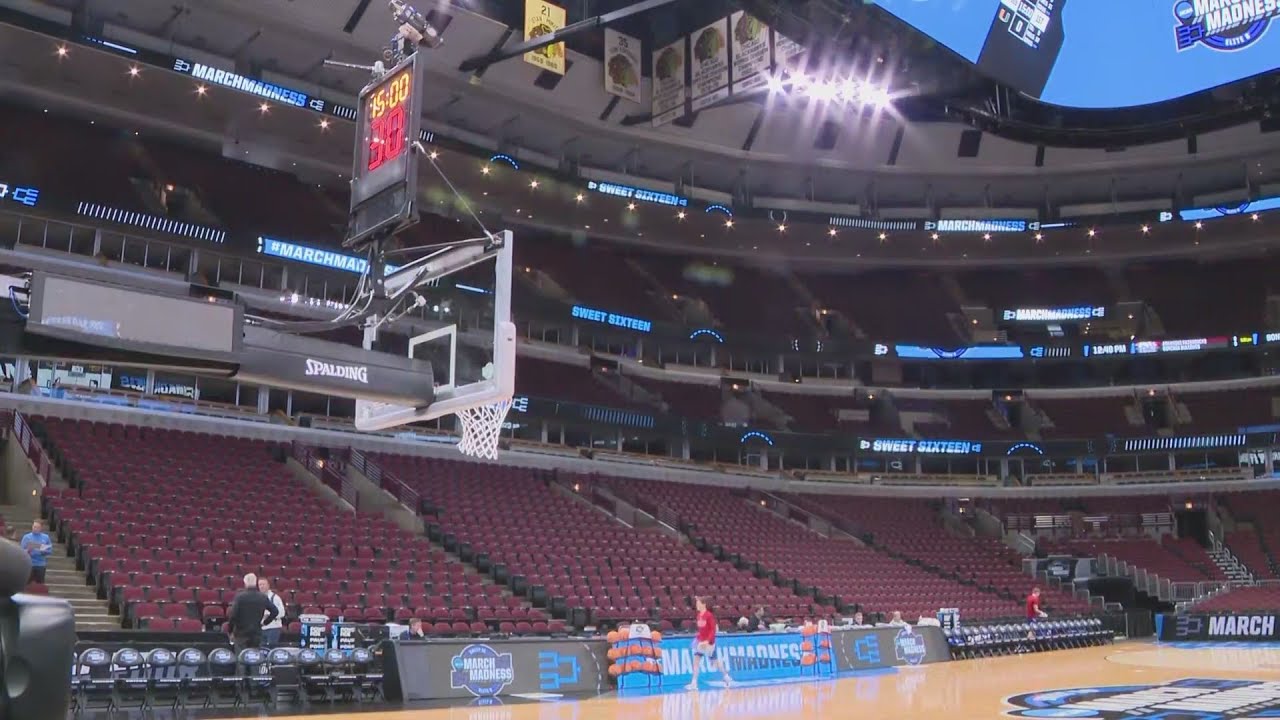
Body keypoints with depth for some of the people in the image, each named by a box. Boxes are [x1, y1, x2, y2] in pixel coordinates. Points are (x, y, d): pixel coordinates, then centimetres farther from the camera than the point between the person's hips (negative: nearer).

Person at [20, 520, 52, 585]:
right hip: (29, 564, -1)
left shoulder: (46, 537, 4)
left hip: (41, 564, 1)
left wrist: (44, 551, -14)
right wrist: (28, 551, -22)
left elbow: (50, 550, 5)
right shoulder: (26, 537, 1)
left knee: (40, 584, 3)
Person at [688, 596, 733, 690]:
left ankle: (726, 677, 29)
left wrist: (708, 641, -26)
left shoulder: (709, 616, -16)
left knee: (715, 661, 8)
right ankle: (694, 683, -8)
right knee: (696, 659, -7)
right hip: (700, 642, 6)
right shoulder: (699, 615, 6)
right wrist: (698, 638, 9)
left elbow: (713, 630, -17)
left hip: (709, 642, -6)